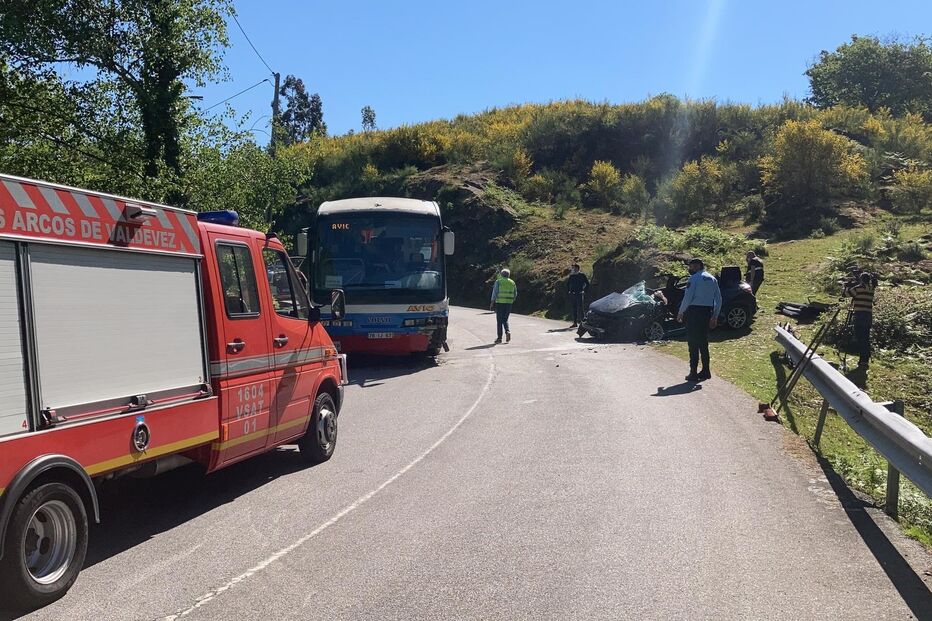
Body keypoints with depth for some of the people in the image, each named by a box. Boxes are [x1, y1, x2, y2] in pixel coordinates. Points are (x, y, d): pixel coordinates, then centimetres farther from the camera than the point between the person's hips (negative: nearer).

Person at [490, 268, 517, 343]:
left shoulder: (498, 282, -2)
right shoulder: (512, 282, 9)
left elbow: (494, 293, -6)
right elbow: (515, 294, 10)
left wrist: (492, 303, -3)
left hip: (499, 303, -3)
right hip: (509, 303, 3)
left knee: (499, 321, 4)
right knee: (505, 320, 14)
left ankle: (499, 338, 4)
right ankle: (508, 331, -11)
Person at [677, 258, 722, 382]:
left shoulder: (694, 278, -7)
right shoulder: (712, 279, 15)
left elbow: (688, 297, -14)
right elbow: (719, 300, 13)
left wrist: (681, 312, -4)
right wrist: (715, 316, 18)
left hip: (694, 311, -7)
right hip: (707, 312, 7)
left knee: (693, 343, -3)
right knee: (703, 342, 16)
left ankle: (693, 373, -3)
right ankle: (706, 371, 19)